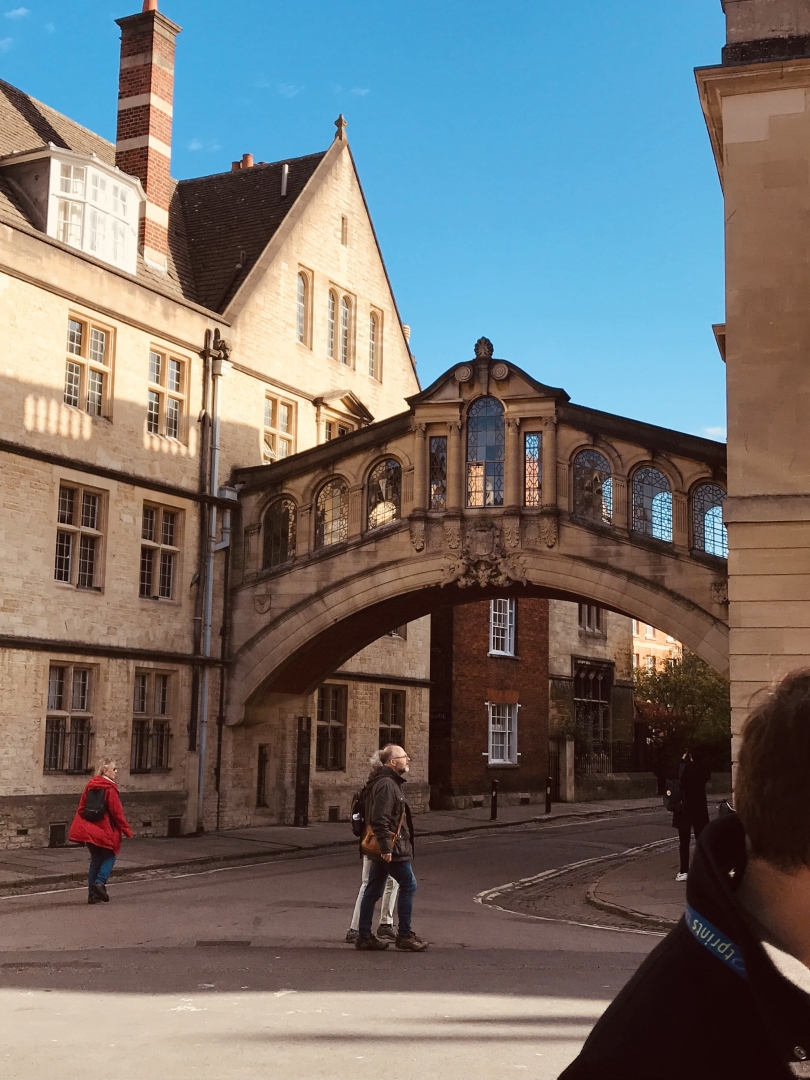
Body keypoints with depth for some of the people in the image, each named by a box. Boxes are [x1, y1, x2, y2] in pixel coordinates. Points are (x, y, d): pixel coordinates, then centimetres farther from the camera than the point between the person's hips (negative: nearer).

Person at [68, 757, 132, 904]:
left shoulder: (90, 786, 8)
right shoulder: (109, 789, -13)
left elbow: (81, 807, 12)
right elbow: (117, 812, -13)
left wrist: (80, 827, 21)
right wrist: (127, 830, -7)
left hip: (89, 830, 6)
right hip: (105, 831, -6)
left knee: (96, 859, 12)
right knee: (109, 857, 9)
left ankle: (93, 893, 10)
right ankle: (100, 882, -11)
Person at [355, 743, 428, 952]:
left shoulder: (388, 782, 17)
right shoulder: (387, 784, -17)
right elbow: (381, 819, -25)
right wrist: (386, 847, -26)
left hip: (382, 848, 10)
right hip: (392, 848, -10)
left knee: (373, 890, 11)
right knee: (408, 885, -2)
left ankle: (364, 936, 15)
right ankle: (404, 935, 3)